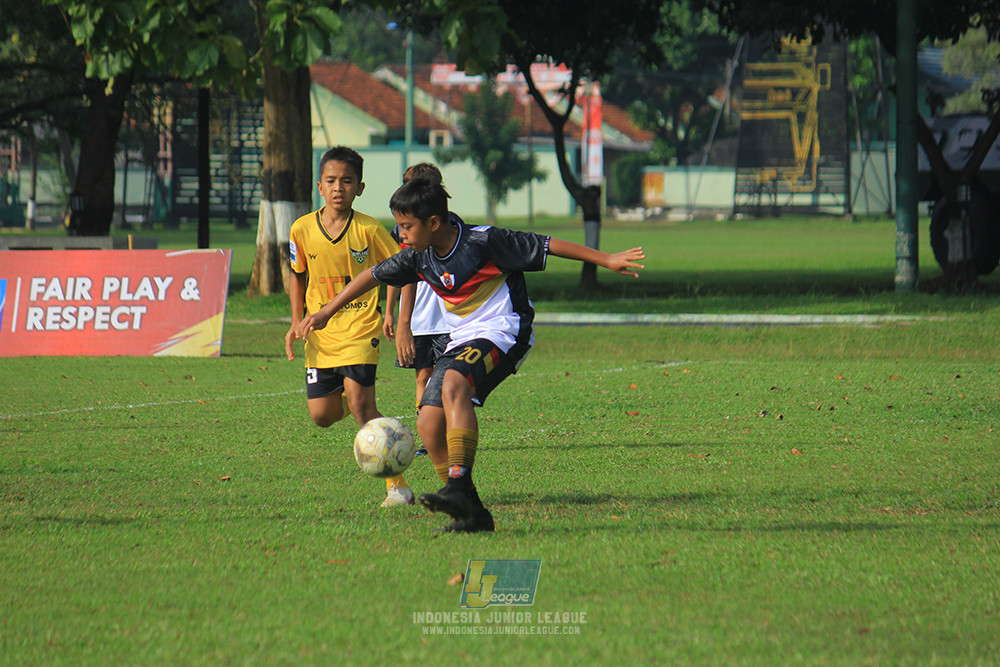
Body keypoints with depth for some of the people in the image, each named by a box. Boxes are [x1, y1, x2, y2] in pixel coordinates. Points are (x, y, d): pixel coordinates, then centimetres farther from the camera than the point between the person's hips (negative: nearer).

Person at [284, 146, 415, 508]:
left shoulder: (369, 230, -9)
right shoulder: (302, 229, -1)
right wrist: (296, 322, 7)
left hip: (360, 328, -4)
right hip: (320, 333, 4)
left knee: (359, 402, -19)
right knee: (321, 415, 0)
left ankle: (397, 484, -14)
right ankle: (352, 397, 37)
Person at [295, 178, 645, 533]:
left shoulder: (483, 241, -16)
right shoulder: (419, 257, 3)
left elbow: (548, 246, -12)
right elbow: (373, 275, 19)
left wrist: (606, 260, -12)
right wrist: (326, 312, 24)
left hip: (503, 333, -8)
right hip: (462, 340, 8)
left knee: (454, 383, -35)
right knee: (429, 423, -7)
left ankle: (459, 486, -43)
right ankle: (472, 513, 0)